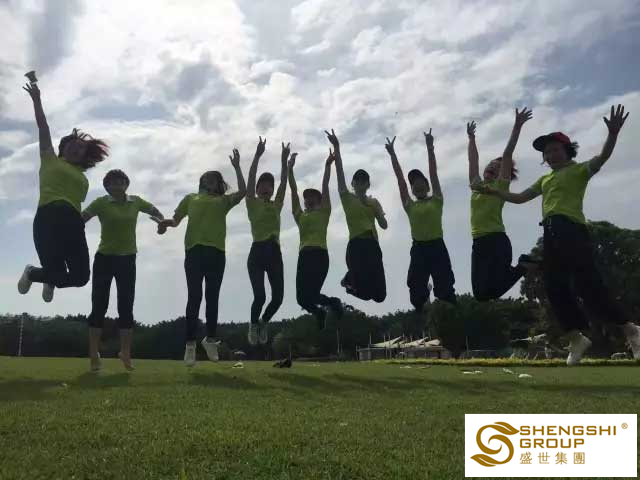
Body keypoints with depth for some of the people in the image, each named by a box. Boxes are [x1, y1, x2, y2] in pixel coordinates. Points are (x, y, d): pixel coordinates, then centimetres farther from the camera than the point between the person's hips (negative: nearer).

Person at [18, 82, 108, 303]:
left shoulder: (82, 178, 24)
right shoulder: (50, 160, 16)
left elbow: (77, 202, 17)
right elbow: (43, 128, 13)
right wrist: (36, 100, 13)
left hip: (73, 223, 4)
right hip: (49, 218, -4)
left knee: (81, 276, -2)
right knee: (58, 273, -13)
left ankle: (51, 280, 34)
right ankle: (31, 272, 25)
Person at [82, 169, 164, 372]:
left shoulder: (136, 201, 4)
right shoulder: (101, 202, -5)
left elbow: (155, 212, 19)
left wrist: (161, 221, -2)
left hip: (127, 260, 2)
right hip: (104, 258, -2)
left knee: (126, 307, 3)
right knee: (99, 306, -2)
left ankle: (126, 353, 12)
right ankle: (94, 355, 4)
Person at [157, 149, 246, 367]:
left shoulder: (224, 200, 18)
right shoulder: (191, 198, 18)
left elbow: (242, 191, 2)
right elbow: (176, 220, 15)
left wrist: (237, 167, 4)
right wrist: (165, 222, -7)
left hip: (216, 252, 1)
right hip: (195, 250, -1)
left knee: (212, 297, 6)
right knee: (194, 297, -4)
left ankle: (210, 339, 20)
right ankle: (190, 344, 0)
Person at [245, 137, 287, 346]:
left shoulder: (276, 206, 14)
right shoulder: (253, 204, 5)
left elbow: (283, 184, 5)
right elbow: (250, 180, -6)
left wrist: (284, 160, -2)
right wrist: (257, 155, -12)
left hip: (274, 253, 4)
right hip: (257, 252, -4)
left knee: (278, 297, -2)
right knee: (259, 296, -11)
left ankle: (263, 322, 27)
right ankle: (254, 325, 19)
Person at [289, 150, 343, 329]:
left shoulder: (323, 212, 14)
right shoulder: (300, 215, 22)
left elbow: (325, 186, 8)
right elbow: (294, 190, 20)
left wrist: (328, 165, 6)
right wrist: (290, 168, 17)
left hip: (319, 254, -5)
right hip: (304, 255, 5)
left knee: (310, 295, -17)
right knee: (302, 298, -2)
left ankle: (333, 302, 11)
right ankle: (319, 312, 28)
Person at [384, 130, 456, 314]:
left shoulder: (436, 201, 8)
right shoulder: (410, 206, 11)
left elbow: (433, 173, 3)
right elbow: (400, 180, 9)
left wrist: (430, 147, -1)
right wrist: (392, 154, 8)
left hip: (437, 247, -2)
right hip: (418, 249, 2)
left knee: (445, 289, 0)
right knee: (417, 292, 5)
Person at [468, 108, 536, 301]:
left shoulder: (501, 186, 4)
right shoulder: (476, 186, 18)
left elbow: (507, 154, -2)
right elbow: (473, 160, 26)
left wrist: (517, 126, -3)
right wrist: (471, 138, 30)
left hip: (497, 241, -6)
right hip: (479, 243, 6)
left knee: (490, 291, -15)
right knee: (479, 293, 1)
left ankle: (524, 265, 12)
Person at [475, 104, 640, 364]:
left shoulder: (579, 170, 6)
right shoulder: (545, 179, 26)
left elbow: (602, 157, -13)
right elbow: (519, 197, 31)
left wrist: (613, 134, -31)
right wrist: (493, 192, 24)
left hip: (571, 229, -7)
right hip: (551, 234, 8)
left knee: (588, 284, -12)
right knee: (555, 288, 4)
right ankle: (576, 338, 13)